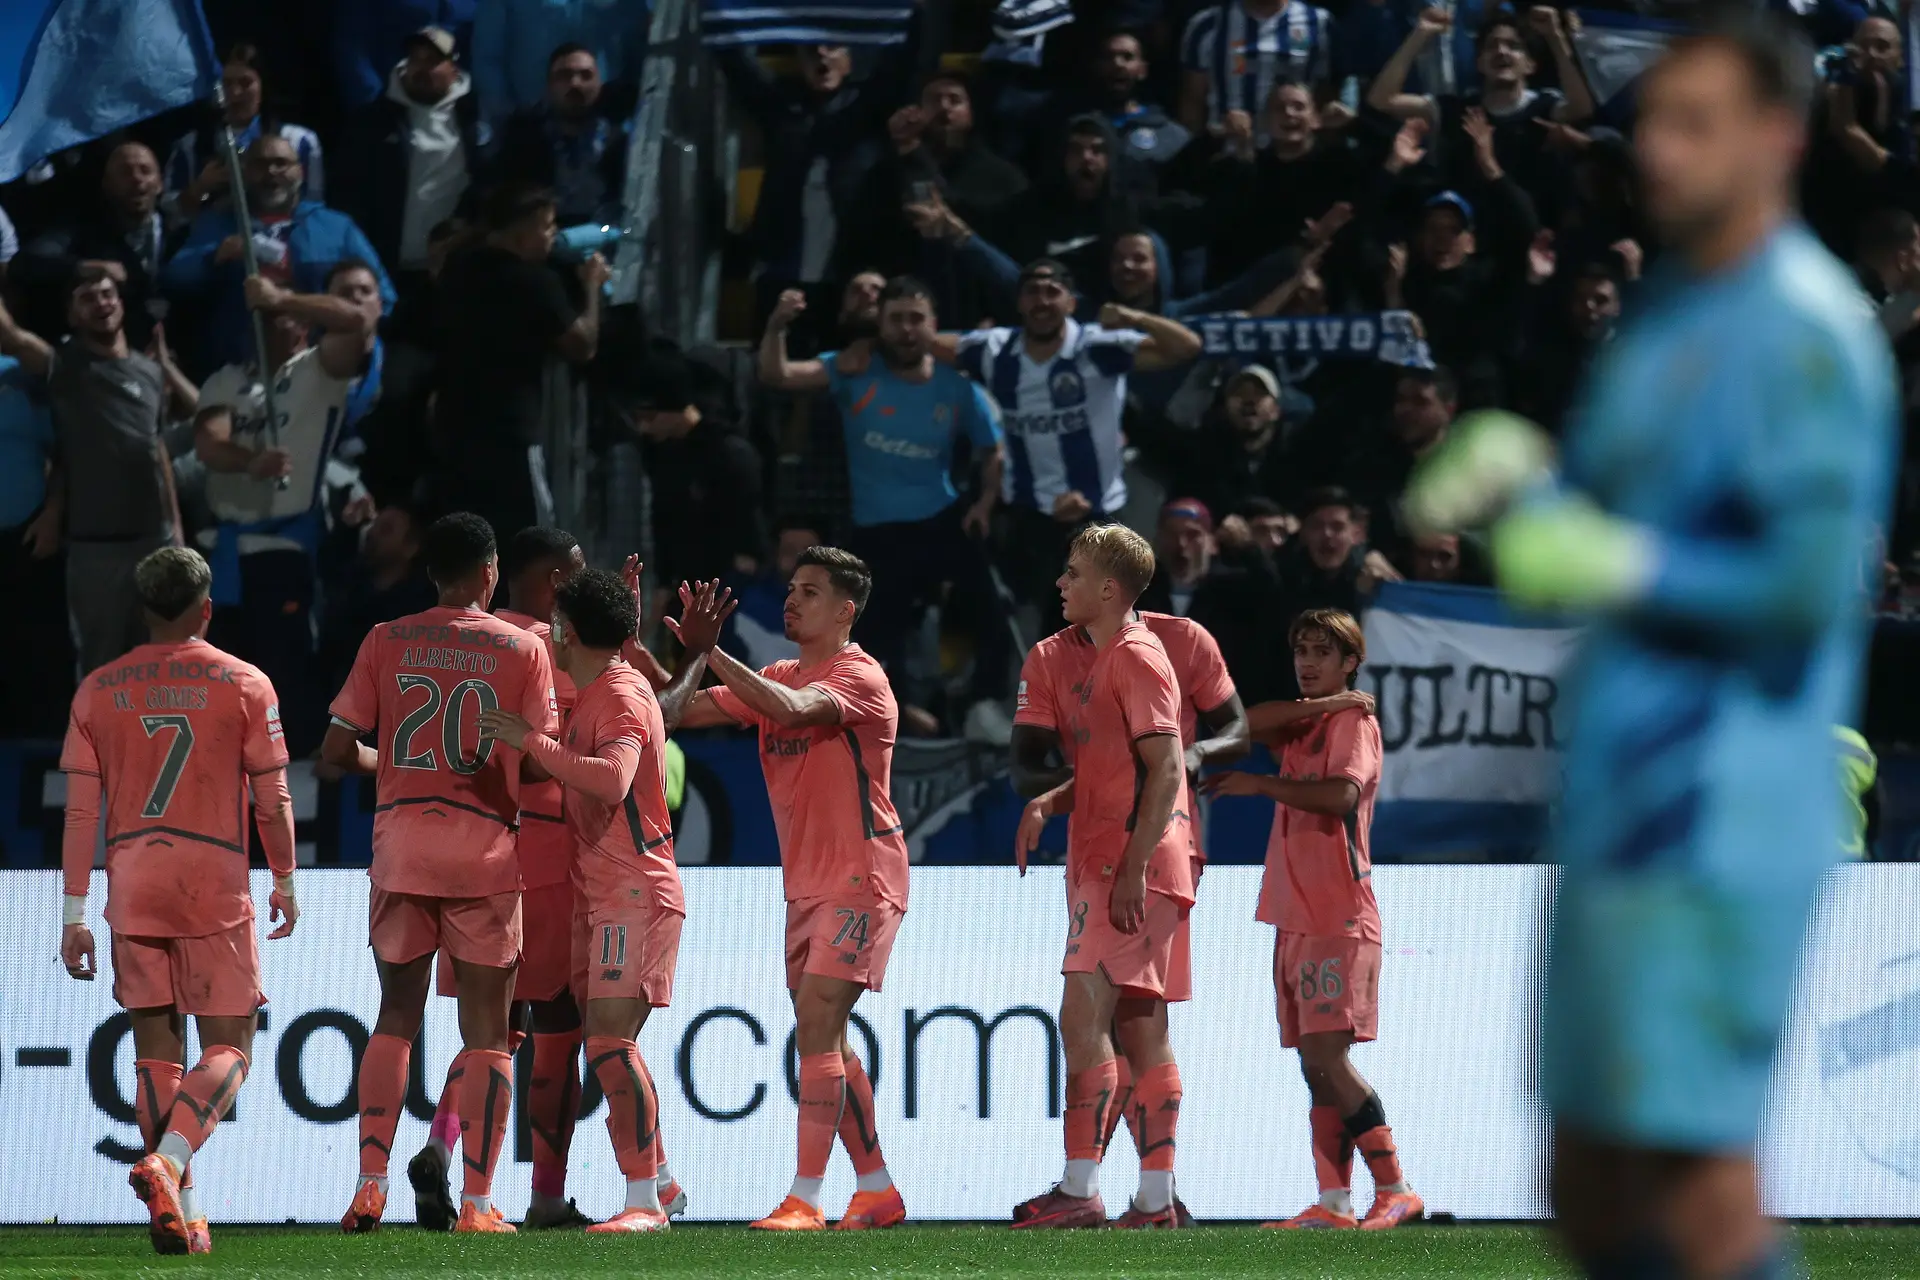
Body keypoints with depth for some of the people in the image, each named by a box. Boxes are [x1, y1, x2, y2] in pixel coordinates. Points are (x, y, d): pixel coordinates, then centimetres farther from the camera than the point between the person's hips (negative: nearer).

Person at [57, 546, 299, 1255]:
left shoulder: (99, 690, 6)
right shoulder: (244, 685, -1)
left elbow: (81, 810, 3)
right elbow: (273, 800, 1)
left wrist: (74, 915, 5)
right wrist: (285, 884, 15)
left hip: (131, 890, 3)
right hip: (215, 885, -3)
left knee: (156, 1052, 9)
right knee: (228, 1047, 3)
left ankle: (181, 1211, 5)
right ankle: (168, 1161, -22)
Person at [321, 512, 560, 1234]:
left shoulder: (386, 643, 4)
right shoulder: (524, 650, -1)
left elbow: (336, 751, 3)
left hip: (400, 846, 2)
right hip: (486, 849, -2)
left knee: (397, 1013, 13)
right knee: (486, 1026, 3)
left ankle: (370, 1184, 2)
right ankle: (477, 1201, -1)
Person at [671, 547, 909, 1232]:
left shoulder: (859, 677, -11)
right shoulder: (778, 678, 14)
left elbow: (788, 708, -30)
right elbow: (686, 708, 9)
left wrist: (708, 650, -28)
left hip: (860, 879, -9)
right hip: (806, 883, 9)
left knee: (815, 1023, -16)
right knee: (823, 1039, 9)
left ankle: (805, 1199, -19)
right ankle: (877, 1191, 18)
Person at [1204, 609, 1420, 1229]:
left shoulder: (1355, 720, -5)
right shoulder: (1302, 726, 21)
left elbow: (1341, 794, -21)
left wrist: (1260, 783, -18)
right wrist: (1307, 707, -4)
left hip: (1337, 916, -8)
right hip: (1296, 917, 8)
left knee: (1326, 1055, -15)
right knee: (1317, 1065, 5)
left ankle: (1396, 1189, -13)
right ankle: (1333, 1202, 4)